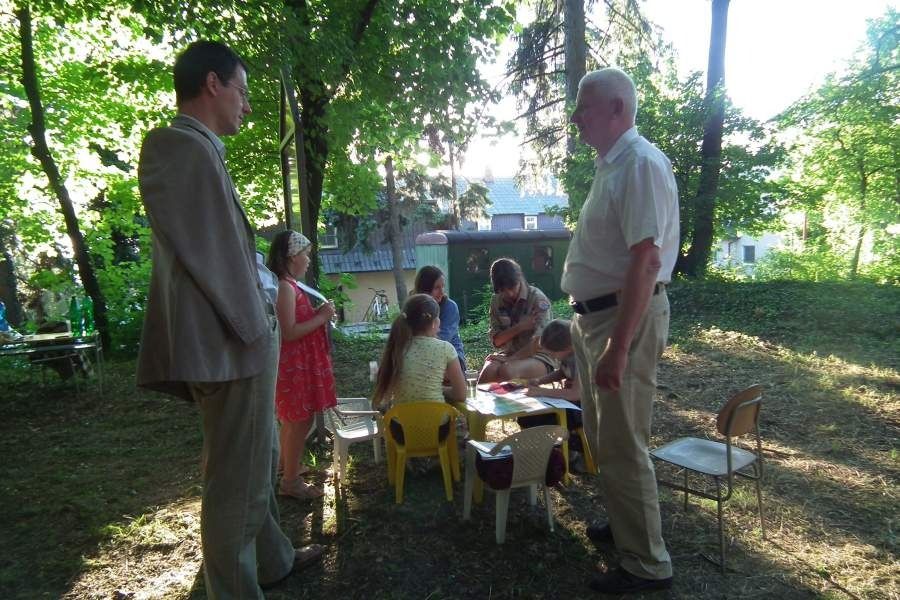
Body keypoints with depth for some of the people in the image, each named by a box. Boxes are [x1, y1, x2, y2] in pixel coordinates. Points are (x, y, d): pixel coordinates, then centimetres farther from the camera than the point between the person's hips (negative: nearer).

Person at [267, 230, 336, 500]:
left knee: (293, 420, 21)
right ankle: (291, 481, 9)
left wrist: (318, 313, 8)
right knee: (300, 421, -2)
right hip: (294, 365, -10)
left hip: (300, 363, 10)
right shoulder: (285, 288, -20)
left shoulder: (292, 286, 11)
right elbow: (289, 332, -24)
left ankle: (286, 468, 36)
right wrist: (321, 317, -19)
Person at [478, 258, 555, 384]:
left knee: (506, 371, -35)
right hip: (508, 353, 4)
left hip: (538, 356, -4)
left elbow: (539, 342, -16)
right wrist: (519, 327, -13)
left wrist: (512, 359, -21)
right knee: (488, 371, -31)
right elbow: (496, 340, 3)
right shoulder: (496, 301, 6)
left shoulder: (538, 299, -9)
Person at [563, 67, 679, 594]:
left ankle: (648, 564, 18)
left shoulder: (641, 163, -16)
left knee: (622, 446, 0)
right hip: (596, 314, 10)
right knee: (605, 437, 22)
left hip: (626, 318, -10)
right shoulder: (612, 165, 14)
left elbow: (645, 260, -25)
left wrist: (618, 346, -28)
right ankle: (626, 525, 42)